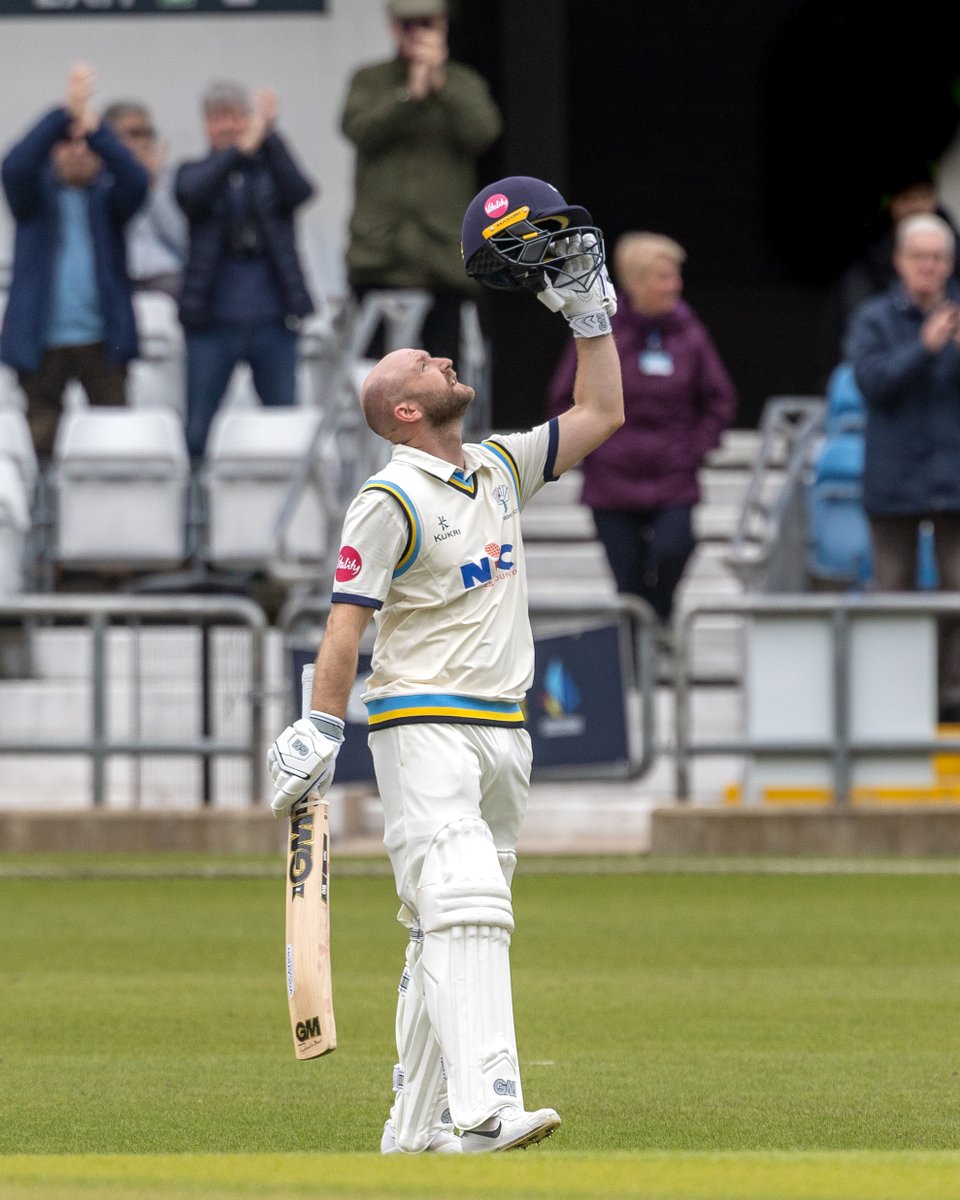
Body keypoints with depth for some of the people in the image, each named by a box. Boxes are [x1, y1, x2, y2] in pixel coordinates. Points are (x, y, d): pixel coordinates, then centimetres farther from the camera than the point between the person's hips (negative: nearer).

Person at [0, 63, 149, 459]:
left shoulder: (108, 196, 9)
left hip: (102, 338, 1)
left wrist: (94, 128, -25)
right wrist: (66, 113, -24)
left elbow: (136, 181, -12)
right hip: (42, 338, -1)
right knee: (40, 439, -1)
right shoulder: (36, 193, 7)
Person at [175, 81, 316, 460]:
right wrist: (241, 150, -28)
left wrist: (269, 135, -25)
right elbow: (191, 194, -16)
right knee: (196, 432, 0)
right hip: (213, 324, 0)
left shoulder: (270, 170, 8)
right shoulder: (195, 172, 7)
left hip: (273, 321, 0)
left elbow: (299, 191, -13)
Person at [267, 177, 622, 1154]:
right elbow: (346, 623, -12)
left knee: (455, 922, 8)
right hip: (421, 725, -8)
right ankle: (483, 1108, -33)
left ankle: (415, 1127, 10)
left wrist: (588, 307, 14)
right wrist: (320, 733, -17)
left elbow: (599, 415, 20)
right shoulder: (391, 501, -9)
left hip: (502, 731, 8)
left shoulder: (500, 469, 14)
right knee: (462, 904, -21)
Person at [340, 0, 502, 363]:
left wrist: (440, 84, -14)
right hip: (379, 249, 0)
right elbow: (357, 129, -6)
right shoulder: (369, 81, 12)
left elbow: (483, 132, -7)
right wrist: (410, 95, -15)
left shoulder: (464, 85, 11)